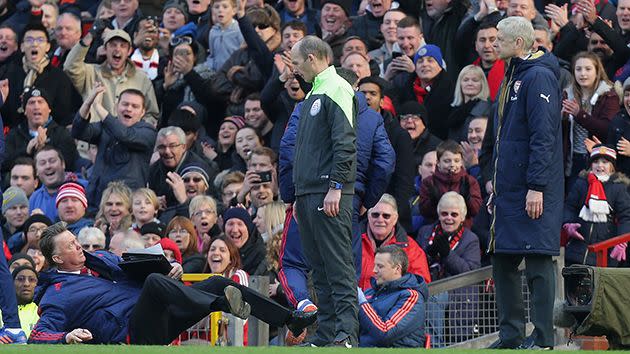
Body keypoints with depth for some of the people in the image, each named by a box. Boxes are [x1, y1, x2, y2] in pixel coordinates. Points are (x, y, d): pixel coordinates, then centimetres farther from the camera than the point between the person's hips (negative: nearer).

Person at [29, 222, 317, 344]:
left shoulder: (99, 260, 23)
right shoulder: (56, 294, 0)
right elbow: (38, 337, -10)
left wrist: (168, 273, 13)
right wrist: (67, 337, -30)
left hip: (159, 320, 8)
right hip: (134, 334, -8)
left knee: (217, 283, -2)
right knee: (154, 282, -34)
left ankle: (289, 319, -2)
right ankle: (224, 304, -45)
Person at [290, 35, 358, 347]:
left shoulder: (336, 90, -8)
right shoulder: (314, 94, 22)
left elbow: (345, 142, -17)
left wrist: (336, 186, -21)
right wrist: (300, 197, 23)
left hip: (328, 195, -10)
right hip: (308, 193, 10)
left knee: (338, 267, -11)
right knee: (320, 271, 8)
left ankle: (346, 335, -15)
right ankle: (326, 335, 9)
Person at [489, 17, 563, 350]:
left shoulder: (539, 77, -13)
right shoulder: (512, 77, 17)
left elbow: (543, 136, -19)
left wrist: (537, 187, -22)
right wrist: (495, 181, 22)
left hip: (532, 193, -10)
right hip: (509, 190, 10)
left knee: (537, 261, -7)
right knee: (502, 260, 11)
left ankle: (542, 338, -6)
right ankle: (511, 334, 17)